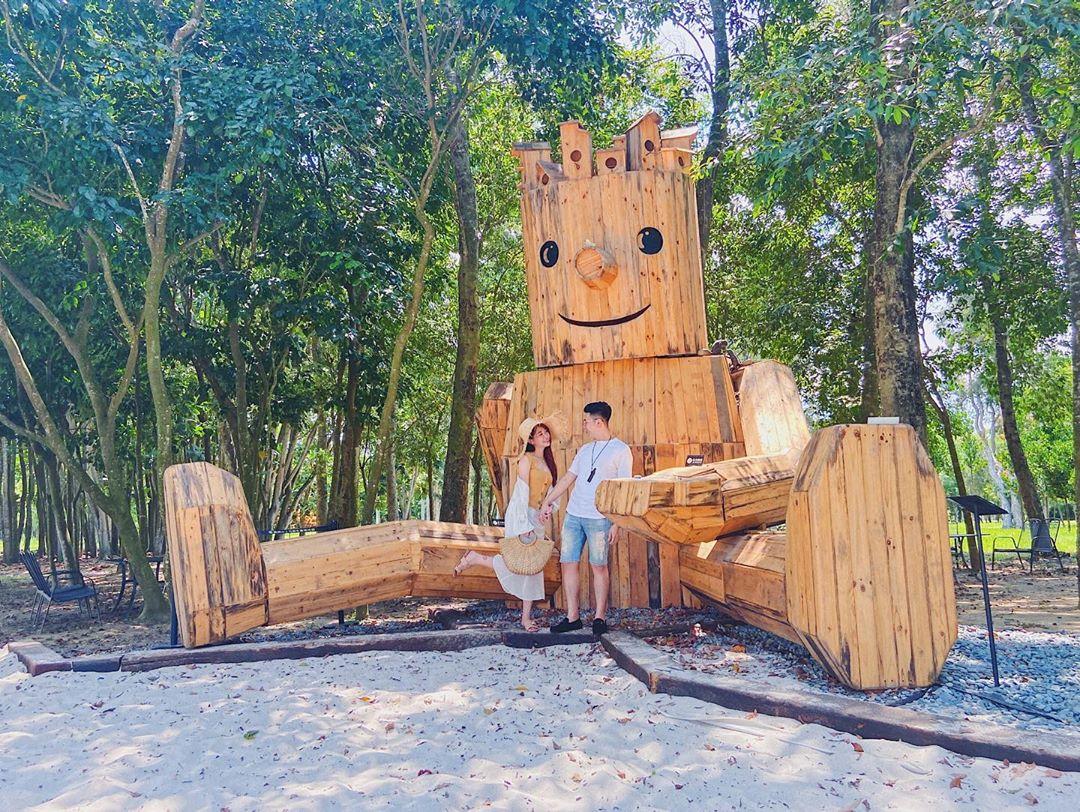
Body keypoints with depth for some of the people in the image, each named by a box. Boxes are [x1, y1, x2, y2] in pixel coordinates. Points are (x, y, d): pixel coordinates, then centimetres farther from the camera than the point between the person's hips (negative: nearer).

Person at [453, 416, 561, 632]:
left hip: (537, 517, 8)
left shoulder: (546, 462, 14)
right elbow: (522, 493, -16)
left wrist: (545, 527, 10)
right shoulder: (526, 460, -10)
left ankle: (526, 617, 9)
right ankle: (474, 558, 10)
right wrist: (524, 526, -21)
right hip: (520, 515, -8)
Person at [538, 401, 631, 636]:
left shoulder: (621, 450, -3)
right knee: (568, 563, 3)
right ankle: (572, 617, 9)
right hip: (573, 515, 6)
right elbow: (568, 478, 21)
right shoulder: (585, 450, 16)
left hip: (599, 518, -6)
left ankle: (600, 617, 10)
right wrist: (547, 502, 17)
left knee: (598, 566, -1)